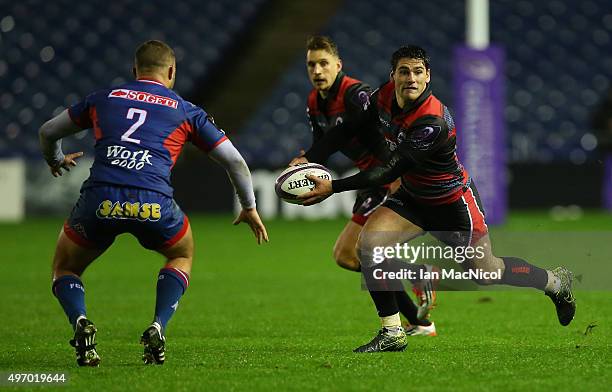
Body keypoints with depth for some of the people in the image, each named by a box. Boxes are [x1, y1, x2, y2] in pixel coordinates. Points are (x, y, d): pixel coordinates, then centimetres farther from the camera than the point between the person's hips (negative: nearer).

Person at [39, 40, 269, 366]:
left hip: (99, 199, 0)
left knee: (65, 268, 25)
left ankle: (80, 322, -6)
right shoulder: (186, 111, 20)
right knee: (182, 256, 31)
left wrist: (56, 161, 57)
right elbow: (234, 161, 23)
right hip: (154, 203, 0)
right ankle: (158, 329, 9)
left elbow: (47, 132, 35)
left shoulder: (104, 98, 24)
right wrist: (249, 207, 38)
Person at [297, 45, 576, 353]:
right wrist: (309, 159, -12)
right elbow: (350, 128, 0)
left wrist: (334, 187, -34)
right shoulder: (384, 96, -13)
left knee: (485, 273, 7)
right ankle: (392, 333, -6)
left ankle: (556, 282, 36)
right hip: (414, 197, 6)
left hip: (454, 202, -6)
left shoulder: (433, 123, -35)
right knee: (369, 243, -16)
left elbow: (390, 171, -33)